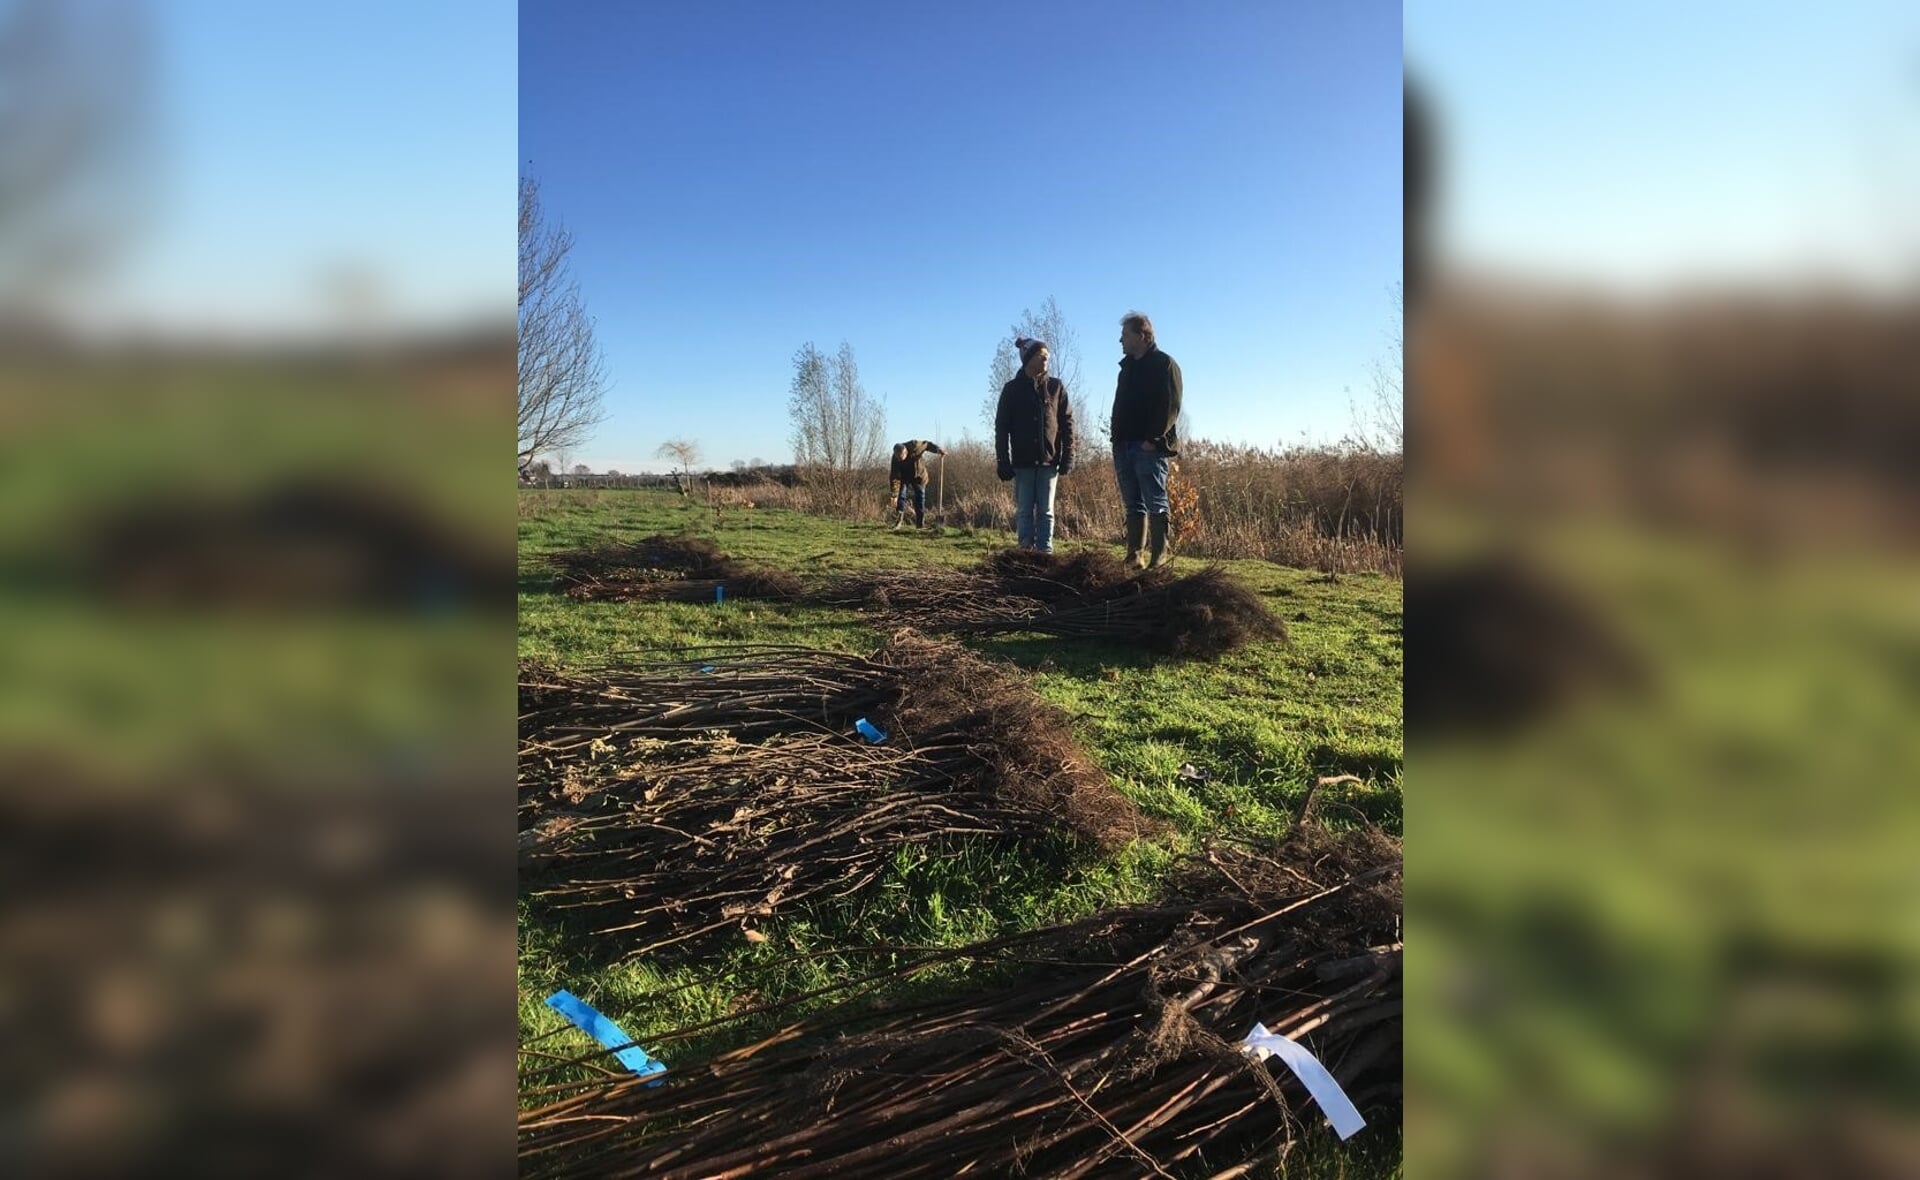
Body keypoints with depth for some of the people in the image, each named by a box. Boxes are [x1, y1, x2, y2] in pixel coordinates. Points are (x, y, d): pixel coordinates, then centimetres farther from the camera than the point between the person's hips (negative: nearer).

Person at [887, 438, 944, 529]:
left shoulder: (914, 446, -32)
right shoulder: (895, 460, -30)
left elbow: (927, 444, -11)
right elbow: (894, 478, -30)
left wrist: (938, 450, -20)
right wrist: (894, 496, -33)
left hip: (919, 476, 0)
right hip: (904, 477, 0)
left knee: (920, 498, -1)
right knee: (901, 495, -16)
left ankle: (920, 524, 4)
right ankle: (899, 519, -9)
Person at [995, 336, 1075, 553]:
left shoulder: (1056, 387, 6)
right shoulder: (1012, 389, 3)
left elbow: (1067, 423, 5)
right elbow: (1001, 427, 2)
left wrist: (1068, 457, -2)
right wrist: (1003, 461, -5)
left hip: (1049, 460, 1)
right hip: (1022, 461, -1)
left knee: (1046, 511, 3)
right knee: (1024, 511, 2)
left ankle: (1045, 551, 5)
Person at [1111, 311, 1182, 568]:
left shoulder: (1164, 364, -3)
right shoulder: (1127, 366, 20)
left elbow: (1171, 407, -12)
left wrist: (1153, 439, -20)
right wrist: (1117, 441, 13)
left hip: (1149, 447, -7)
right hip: (1124, 447, 8)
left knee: (1155, 502, -6)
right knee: (1133, 503, 7)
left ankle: (1159, 557, -6)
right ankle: (1134, 555, 9)